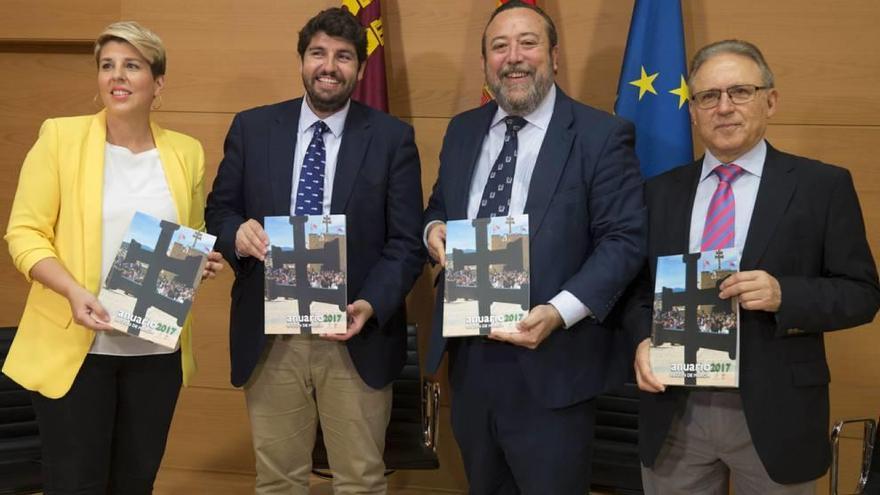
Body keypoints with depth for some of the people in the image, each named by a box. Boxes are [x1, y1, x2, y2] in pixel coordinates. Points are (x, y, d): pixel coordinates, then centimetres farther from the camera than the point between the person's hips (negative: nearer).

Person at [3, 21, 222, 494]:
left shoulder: (185, 152, 6)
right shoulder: (59, 137, -4)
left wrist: (202, 261, -5)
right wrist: (74, 291, -21)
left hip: (157, 348, 3)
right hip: (74, 345, -3)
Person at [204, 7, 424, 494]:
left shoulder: (393, 137, 0)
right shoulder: (252, 128, 5)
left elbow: (407, 241, -2)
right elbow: (218, 210, 9)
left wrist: (371, 305, -17)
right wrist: (238, 231, -15)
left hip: (356, 336, -1)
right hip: (268, 337, 2)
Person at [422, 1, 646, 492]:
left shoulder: (602, 135, -8)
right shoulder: (463, 130, 11)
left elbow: (624, 240, -13)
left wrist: (559, 312, -24)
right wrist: (434, 228, -3)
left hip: (551, 364, -5)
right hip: (469, 357, 6)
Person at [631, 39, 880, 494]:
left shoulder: (822, 185, -1)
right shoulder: (662, 191, 8)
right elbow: (640, 286, 11)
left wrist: (783, 295, -20)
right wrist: (644, 339, -8)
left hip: (774, 414, -2)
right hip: (674, 412, 3)